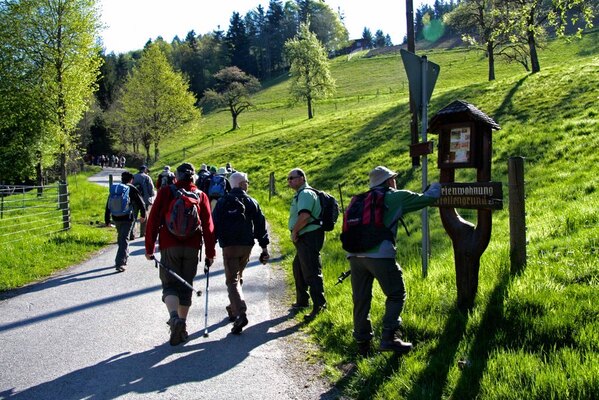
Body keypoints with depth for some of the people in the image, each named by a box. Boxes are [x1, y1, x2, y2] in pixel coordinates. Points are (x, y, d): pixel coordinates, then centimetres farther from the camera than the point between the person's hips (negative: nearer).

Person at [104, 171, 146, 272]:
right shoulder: (132, 189, -3)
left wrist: (107, 220, 13)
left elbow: (108, 205, 9)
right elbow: (140, 203, -1)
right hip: (127, 218, -5)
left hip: (116, 218, 5)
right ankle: (119, 263, -13)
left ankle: (124, 257, 37)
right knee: (124, 239, -5)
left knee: (121, 238, 23)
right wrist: (143, 215, 14)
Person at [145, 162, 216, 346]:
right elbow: (208, 226, 2)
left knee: (169, 285, 4)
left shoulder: (165, 192, 1)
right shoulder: (201, 195, 4)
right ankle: (182, 327, 17)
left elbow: (153, 220, -2)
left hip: (169, 246, -2)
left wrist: (149, 247, 4)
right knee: (186, 286, 13)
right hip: (192, 248, 2)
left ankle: (174, 317, -22)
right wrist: (210, 253, 6)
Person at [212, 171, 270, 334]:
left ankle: (241, 313, -23)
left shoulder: (222, 202, 2)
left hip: (229, 246, -3)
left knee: (232, 281, -5)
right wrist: (264, 246, 4)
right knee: (238, 277, 21)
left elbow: (214, 224, -1)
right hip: (247, 245, 3)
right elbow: (260, 225, 2)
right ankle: (233, 309, 31)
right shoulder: (252, 202, 6)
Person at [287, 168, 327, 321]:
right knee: (298, 268, 21)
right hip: (304, 238, 11)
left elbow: (304, 216, -28)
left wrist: (294, 232, -16)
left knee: (311, 271, -11)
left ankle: (319, 305, -9)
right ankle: (302, 301, 33)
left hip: (309, 237, -11)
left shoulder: (305, 194, -14)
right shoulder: (301, 194, 20)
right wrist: (295, 233, 15)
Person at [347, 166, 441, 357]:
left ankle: (362, 343, 18)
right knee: (396, 295, 8)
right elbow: (427, 198, 17)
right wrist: (436, 186, 36)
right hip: (379, 254, -6)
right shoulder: (397, 197, 9)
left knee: (361, 300, 13)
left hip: (354, 254, 6)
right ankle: (389, 338, 1)